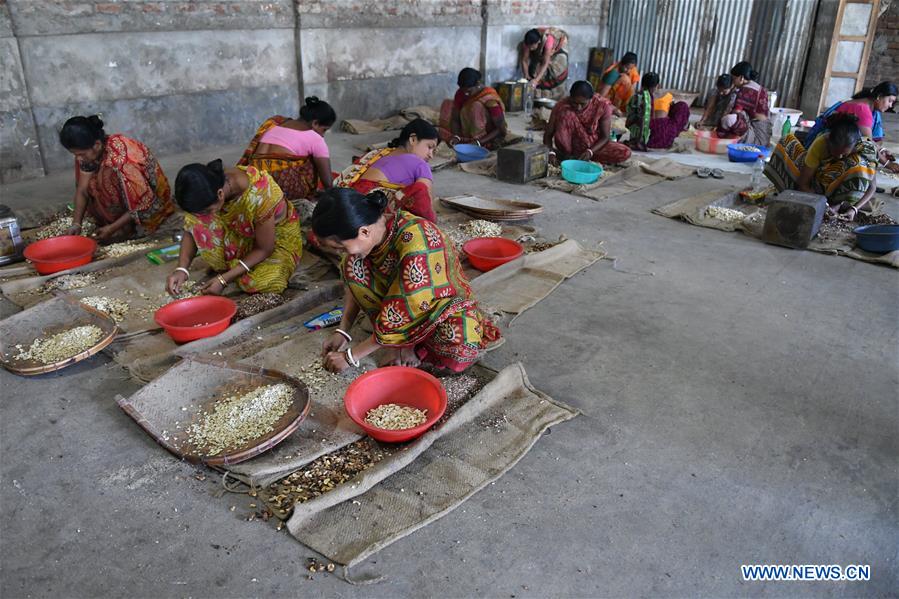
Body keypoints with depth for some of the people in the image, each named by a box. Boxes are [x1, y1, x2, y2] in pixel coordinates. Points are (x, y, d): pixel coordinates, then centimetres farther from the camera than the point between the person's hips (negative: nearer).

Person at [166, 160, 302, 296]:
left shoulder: (256, 197, -38)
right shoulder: (207, 191, -22)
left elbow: (264, 249, -26)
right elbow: (192, 230, -9)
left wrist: (224, 279, -28)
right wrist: (181, 269, -25)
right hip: (241, 235, 4)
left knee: (261, 283, -33)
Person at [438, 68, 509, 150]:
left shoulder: (489, 99, -23)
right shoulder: (461, 93, -9)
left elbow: (501, 129, -24)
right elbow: (455, 118, -8)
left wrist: (479, 142, -33)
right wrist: (456, 136, -28)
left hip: (488, 138, -6)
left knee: (476, 107, -28)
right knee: (447, 105, -2)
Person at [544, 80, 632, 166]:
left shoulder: (603, 105, -16)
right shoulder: (562, 106, -18)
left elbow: (605, 136, -12)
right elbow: (548, 133, -14)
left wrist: (590, 151, -29)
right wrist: (551, 152, -33)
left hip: (593, 145, 3)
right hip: (569, 144, -2)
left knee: (625, 153, -24)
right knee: (566, 113, -29)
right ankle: (567, 154, -17)